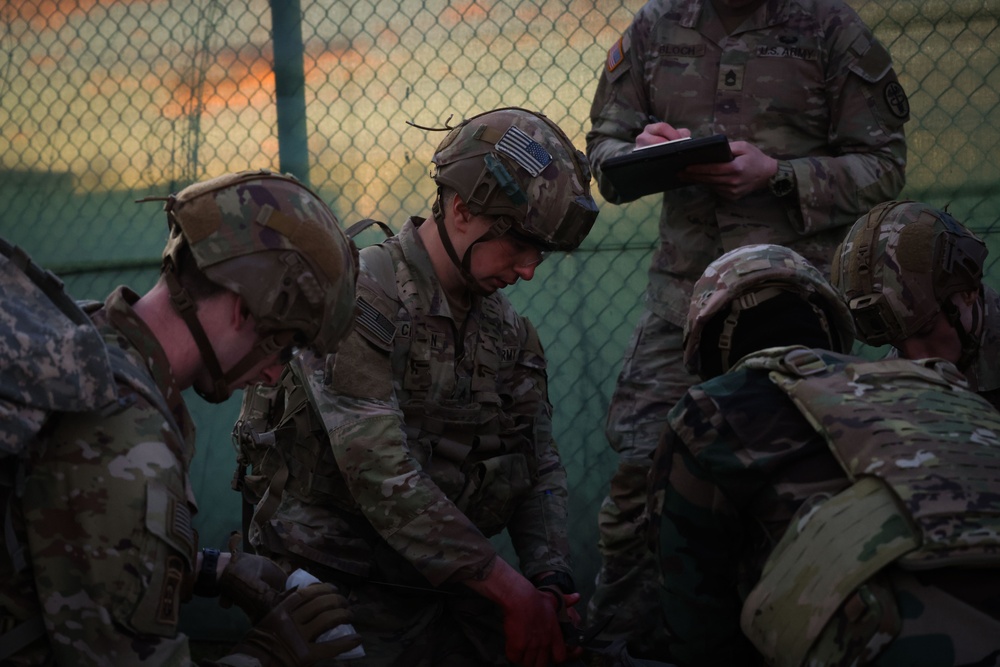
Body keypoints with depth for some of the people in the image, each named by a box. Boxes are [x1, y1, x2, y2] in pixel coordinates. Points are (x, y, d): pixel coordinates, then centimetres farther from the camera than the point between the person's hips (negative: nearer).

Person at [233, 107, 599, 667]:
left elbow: (540, 467, 9)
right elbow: (382, 474, -24)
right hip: (344, 584, -6)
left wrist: (552, 579, -10)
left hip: (448, 578, 6)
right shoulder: (360, 299, -16)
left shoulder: (509, 330, 8)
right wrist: (512, 590, -23)